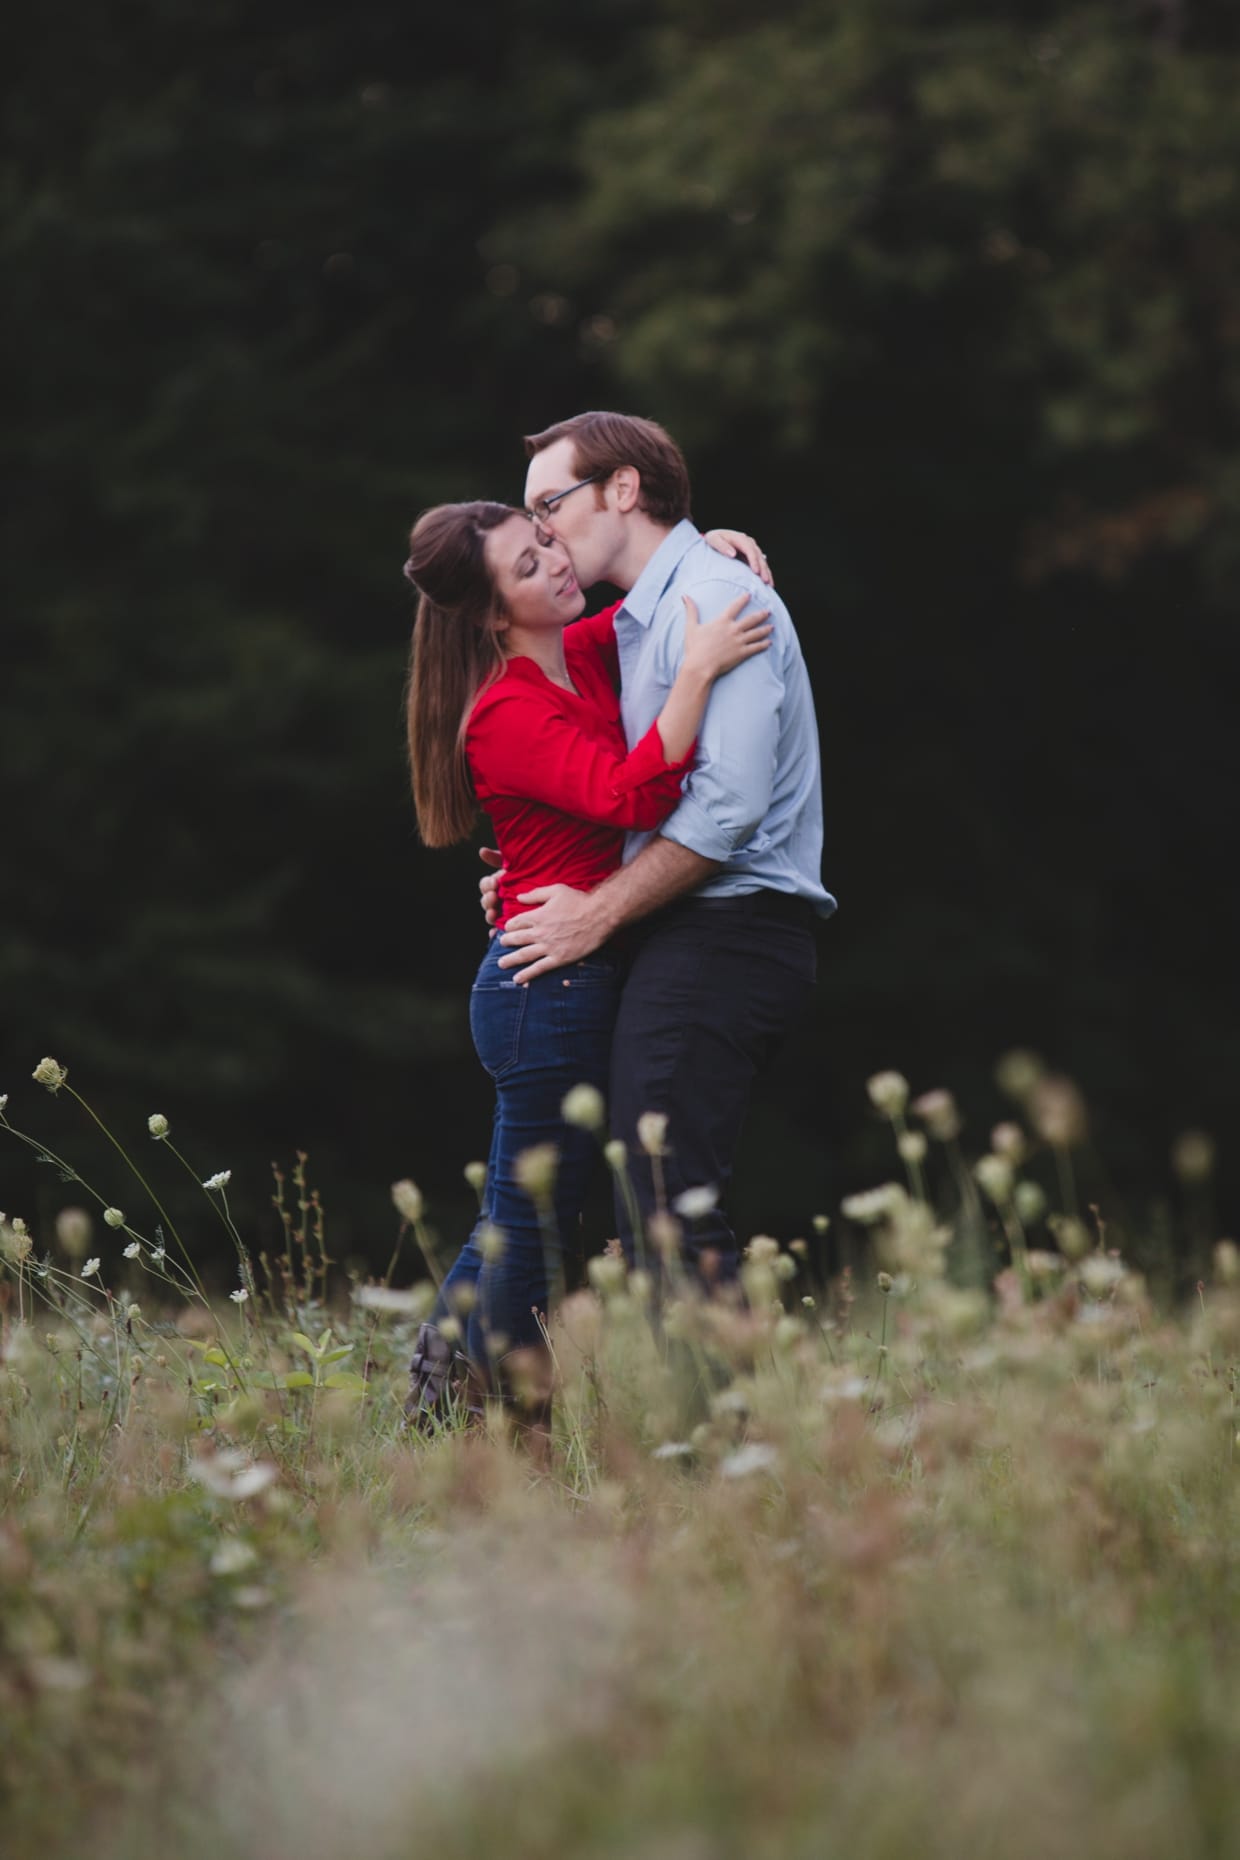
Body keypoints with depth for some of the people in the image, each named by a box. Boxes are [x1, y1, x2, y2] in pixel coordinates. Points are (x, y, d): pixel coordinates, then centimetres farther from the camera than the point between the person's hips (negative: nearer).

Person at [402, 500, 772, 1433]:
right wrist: (698, 670, -29)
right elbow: (634, 795, -31)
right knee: (526, 1231, -2)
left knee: (519, 1225, 15)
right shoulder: (508, 714, -18)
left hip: (581, 980, 9)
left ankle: (437, 1412, 23)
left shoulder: (585, 656, 8)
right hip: (553, 987, -9)